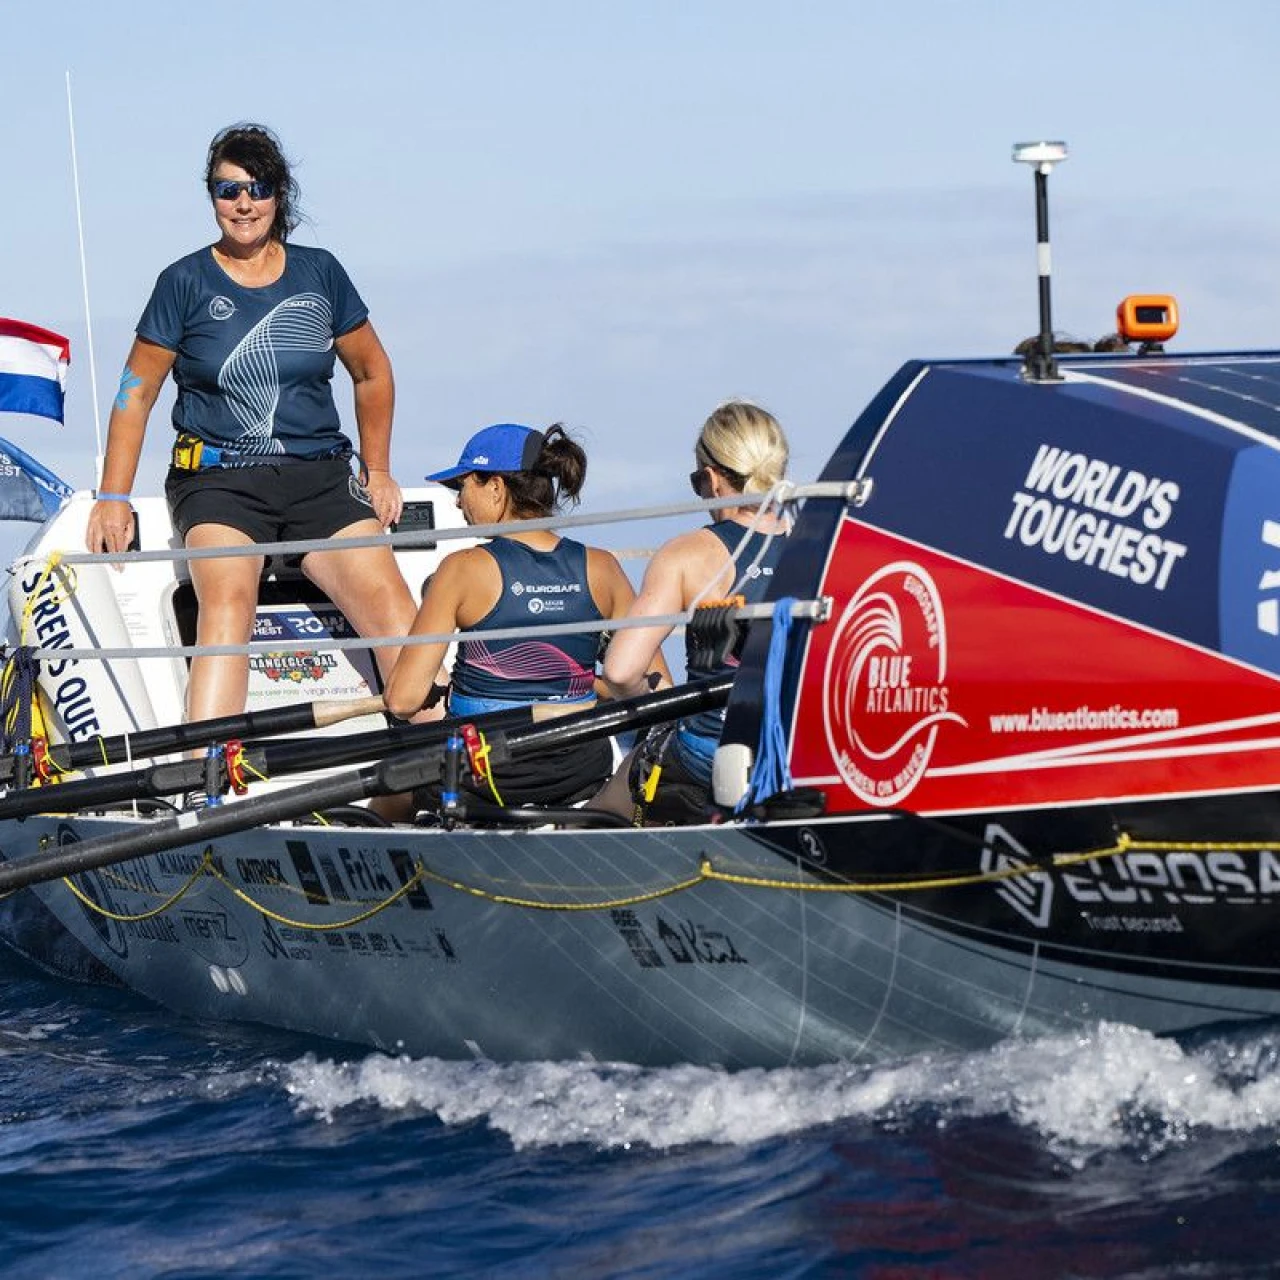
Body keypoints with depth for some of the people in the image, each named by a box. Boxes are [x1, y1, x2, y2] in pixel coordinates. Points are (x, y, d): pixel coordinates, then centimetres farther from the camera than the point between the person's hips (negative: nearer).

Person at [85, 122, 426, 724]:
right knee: (228, 601, -31)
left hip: (320, 477, 3)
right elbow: (137, 390, 7)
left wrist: (378, 471, 17)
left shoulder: (319, 272, 9)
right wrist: (113, 498, 1)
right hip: (218, 479, -3)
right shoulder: (185, 282, 3)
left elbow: (372, 373, 21)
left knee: (390, 604, -19)